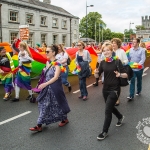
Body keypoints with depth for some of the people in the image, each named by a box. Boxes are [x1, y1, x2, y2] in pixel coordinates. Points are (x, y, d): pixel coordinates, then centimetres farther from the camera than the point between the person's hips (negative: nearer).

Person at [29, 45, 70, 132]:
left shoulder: (57, 64, -16)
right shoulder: (48, 63, 7)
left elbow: (56, 77, -26)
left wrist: (45, 84, -32)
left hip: (55, 88, -7)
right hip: (47, 88, 7)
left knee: (58, 104, 9)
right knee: (44, 105, 6)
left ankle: (65, 119, 34)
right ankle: (39, 126, 9)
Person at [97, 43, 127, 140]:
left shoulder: (117, 61, -12)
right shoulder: (103, 63, 2)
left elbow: (126, 75, -10)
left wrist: (119, 74, -30)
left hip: (114, 89, -6)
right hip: (105, 89, 6)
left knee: (107, 110, -5)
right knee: (110, 107, 21)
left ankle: (105, 132, 10)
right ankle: (120, 117, 52)